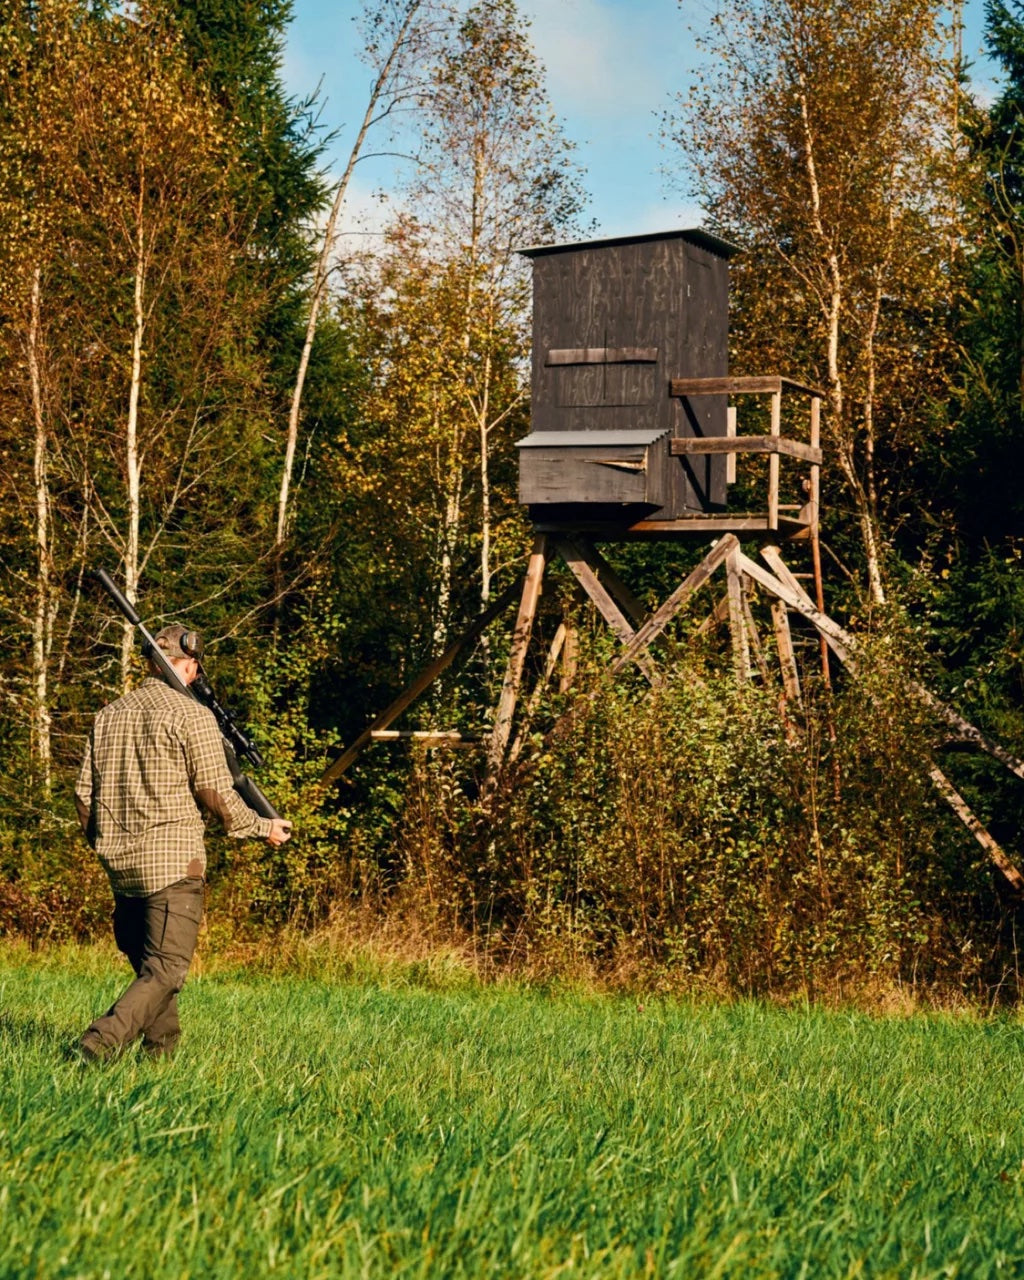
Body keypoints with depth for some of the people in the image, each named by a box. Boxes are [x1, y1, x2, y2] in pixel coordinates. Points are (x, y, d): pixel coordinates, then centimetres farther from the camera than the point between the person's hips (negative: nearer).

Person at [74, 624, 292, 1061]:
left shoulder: (109, 715, 11)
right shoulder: (192, 714, -7)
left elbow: (84, 792, 13)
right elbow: (216, 793, -8)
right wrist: (264, 827, 7)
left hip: (120, 862, 6)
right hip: (173, 861, -6)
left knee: (146, 964, 18)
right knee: (166, 969, -7)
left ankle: (161, 1049, 16)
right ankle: (103, 1040, -24)